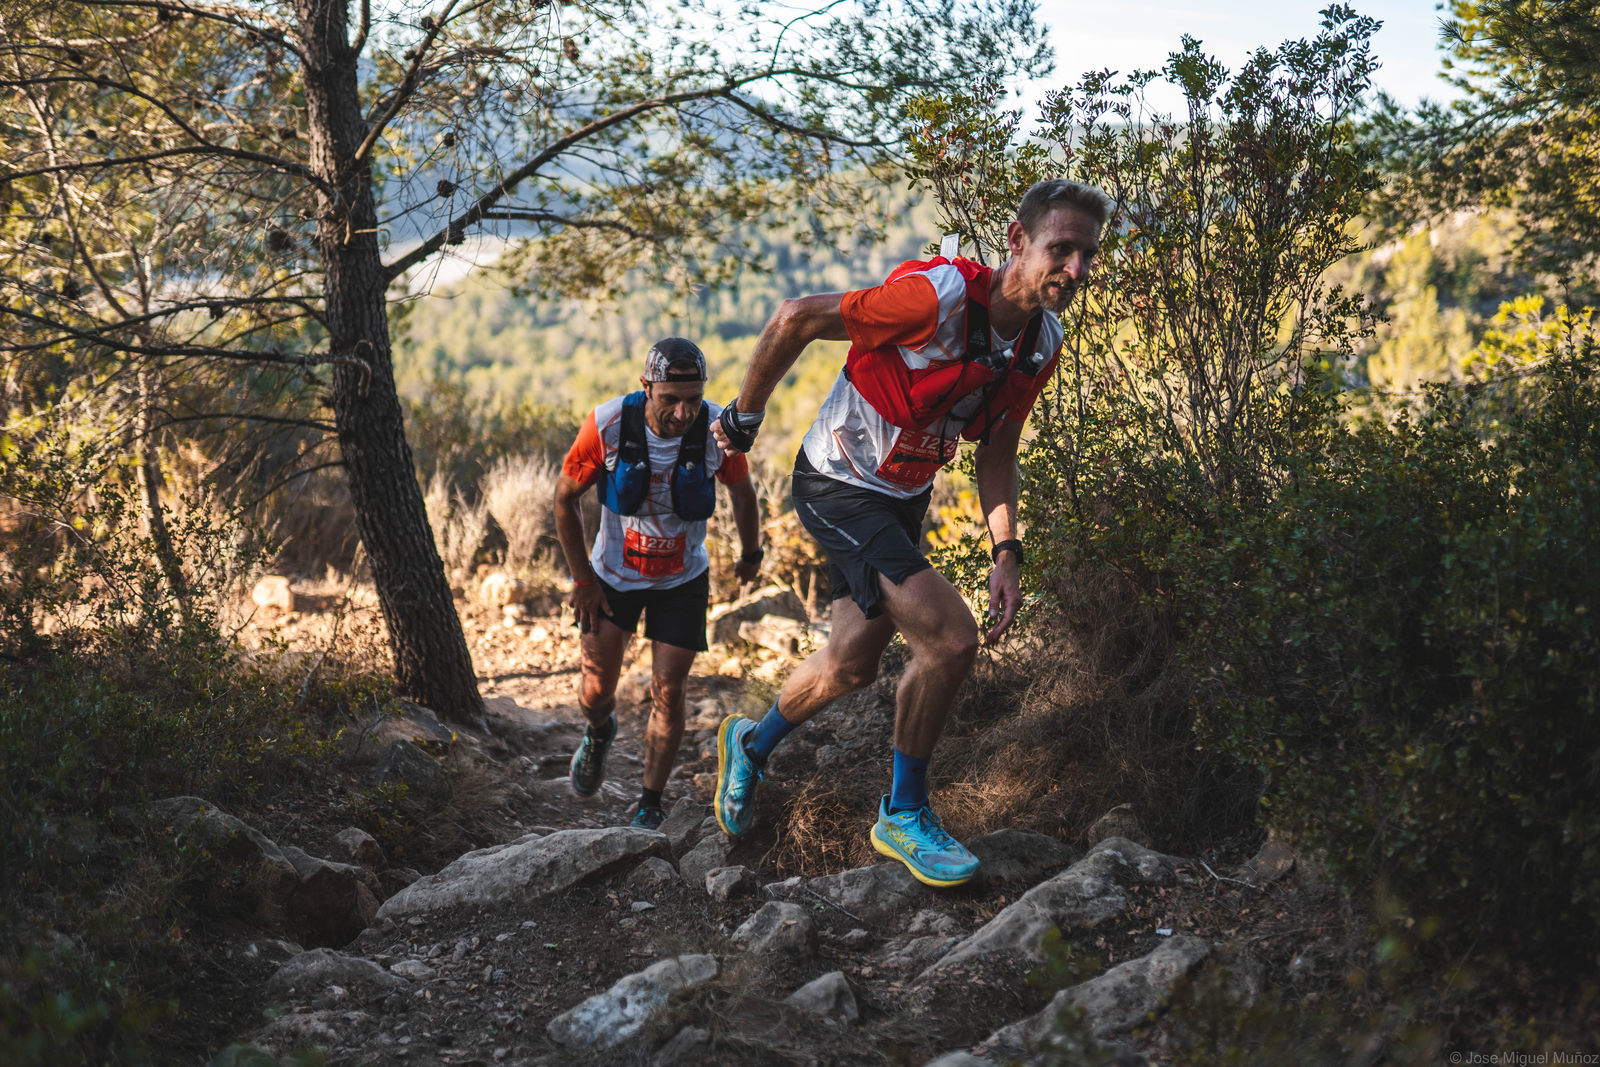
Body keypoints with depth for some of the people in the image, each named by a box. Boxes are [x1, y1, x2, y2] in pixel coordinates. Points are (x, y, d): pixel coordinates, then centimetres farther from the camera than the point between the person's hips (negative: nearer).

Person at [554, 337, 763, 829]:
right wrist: (582, 579, -7)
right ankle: (599, 733, 41)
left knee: (667, 692, -4)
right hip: (613, 574, 0)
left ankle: (650, 806, 13)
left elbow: (742, 491, -1)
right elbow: (565, 497, -10)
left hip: (683, 579, 0)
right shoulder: (608, 425, -26)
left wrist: (751, 554, 14)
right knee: (596, 690, 4)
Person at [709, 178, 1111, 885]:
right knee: (950, 638, -20)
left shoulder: (1043, 344, -6)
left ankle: (751, 745, 46)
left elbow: (996, 451, 6)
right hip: (838, 488, -8)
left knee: (853, 664, 17)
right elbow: (794, 319, -23)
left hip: (904, 499, 8)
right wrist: (743, 416, -11)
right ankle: (903, 814, 2)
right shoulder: (936, 297, -31)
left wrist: (1006, 553, -4)